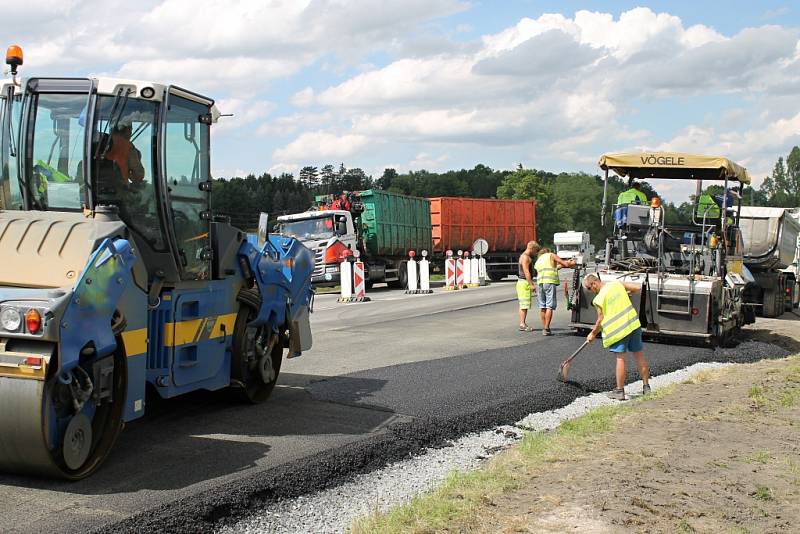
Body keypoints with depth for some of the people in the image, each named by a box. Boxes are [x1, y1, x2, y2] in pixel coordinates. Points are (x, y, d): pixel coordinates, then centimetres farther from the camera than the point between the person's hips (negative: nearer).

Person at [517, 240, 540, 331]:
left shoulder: (526, 257, 19)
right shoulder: (525, 257, -13)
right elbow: (526, 272, -20)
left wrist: (532, 283, 24)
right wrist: (532, 284, -21)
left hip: (526, 283, 11)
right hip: (524, 283, -11)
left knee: (524, 305, 11)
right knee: (524, 304, -11)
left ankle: (523, 323, 13)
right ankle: (522, 324, -12)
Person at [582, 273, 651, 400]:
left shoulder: (599, 298, -11)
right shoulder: (617, 283, 3)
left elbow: (601, 320, -6)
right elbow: (638, 288, 6)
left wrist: (592, 334, 8)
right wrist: (627, 293, 24)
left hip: (618, 329, -6)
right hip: (633, 324, 6)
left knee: (620, 358, -1)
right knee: (639, 355, 12)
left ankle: (620, 391, 3)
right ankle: (646, 387, 21)